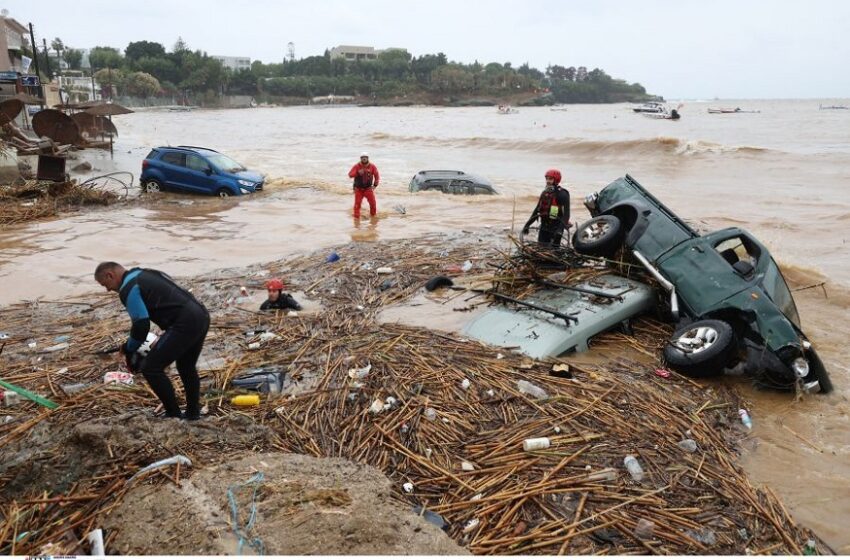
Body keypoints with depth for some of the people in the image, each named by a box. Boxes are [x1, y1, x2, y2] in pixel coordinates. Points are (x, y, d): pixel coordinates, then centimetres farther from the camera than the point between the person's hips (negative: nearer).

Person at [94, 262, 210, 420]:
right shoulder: (146, 274, 26)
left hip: (185, 324, -10)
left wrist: (128, 349, 10)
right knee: (187, 368, 26)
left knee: (151, 368, 1)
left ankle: (174, 416, 8)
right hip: (201, 316, 10)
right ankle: (193, 413, 34)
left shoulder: (128, 287, -2)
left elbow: (141, 324, -8)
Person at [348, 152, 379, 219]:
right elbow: (350, 175, -15)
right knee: (357, 203, -3)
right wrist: (358, 173, -31)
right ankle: (356, 217, 9)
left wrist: (375, 185, -2)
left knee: (373, 202, 0)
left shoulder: (372, 166, -4)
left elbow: (377, 175, 5)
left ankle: (373, 215, 22)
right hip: (358, 189, -1)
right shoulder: (357, 166, -9)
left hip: (368, 188, 1)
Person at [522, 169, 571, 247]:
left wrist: (560, 229, -29)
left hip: (555, 227, -7)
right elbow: (537, 209, 18)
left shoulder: (562, 194, -10)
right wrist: (528, 224, 12)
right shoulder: (544, 193, 12)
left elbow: (566, 213, -17)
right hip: (544, 226, 7)